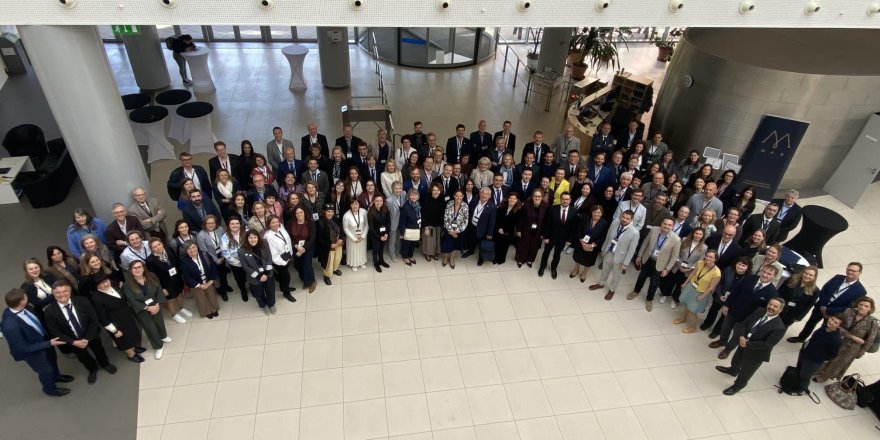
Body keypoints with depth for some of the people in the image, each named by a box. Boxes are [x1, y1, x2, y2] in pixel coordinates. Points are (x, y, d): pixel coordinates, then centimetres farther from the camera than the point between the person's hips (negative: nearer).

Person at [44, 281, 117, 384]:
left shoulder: (83, 301, -19)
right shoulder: (49, 311, -19)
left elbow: (94, 320, -14)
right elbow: (54, 332, -13)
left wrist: (87, 338, -21)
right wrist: (73, 342, -20)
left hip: (91, 335, 0)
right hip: (73, 340, 0)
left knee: (99, 351, 19)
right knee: (82, 356, 13)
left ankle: (105, 364, 53)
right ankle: (92, 369, 48)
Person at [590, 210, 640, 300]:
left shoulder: (634, 233, -27)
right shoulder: (614, 223, -15)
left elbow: (632, 249, -18)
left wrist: (625, 263, -12)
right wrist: (603, 249, 11)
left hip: (619, 257, -3)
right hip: (608, 252, 4)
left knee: (616, 275, 21)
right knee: (605, 270, 28)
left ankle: (611, 290, 47)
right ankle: (601, 284, 54)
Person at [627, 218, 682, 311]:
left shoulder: (676, 239, -24)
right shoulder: (654, 230, -16)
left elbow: (674, 256, -14)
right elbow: (645, 243, -1)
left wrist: (667, 269, -10)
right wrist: (639, 256, 5)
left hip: (659, 264, -2)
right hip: (647, 259, 2)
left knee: (654, 283, 12)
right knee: (642, 277, 22)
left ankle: (649, 299, 40)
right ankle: (636, 291, 50)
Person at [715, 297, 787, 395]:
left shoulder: (779, 327, -29)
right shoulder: (759, 312, -10)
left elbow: (767, 344, -29)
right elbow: (743, 324, -5)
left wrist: (748, 344, -27)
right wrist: (741, 336, -22)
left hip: (756, 354, -6)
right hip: (743, 344, 6)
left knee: (745, 373, 19)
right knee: (736, 361, 34)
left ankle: (737, 386, 47)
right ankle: (733, 370, 66)